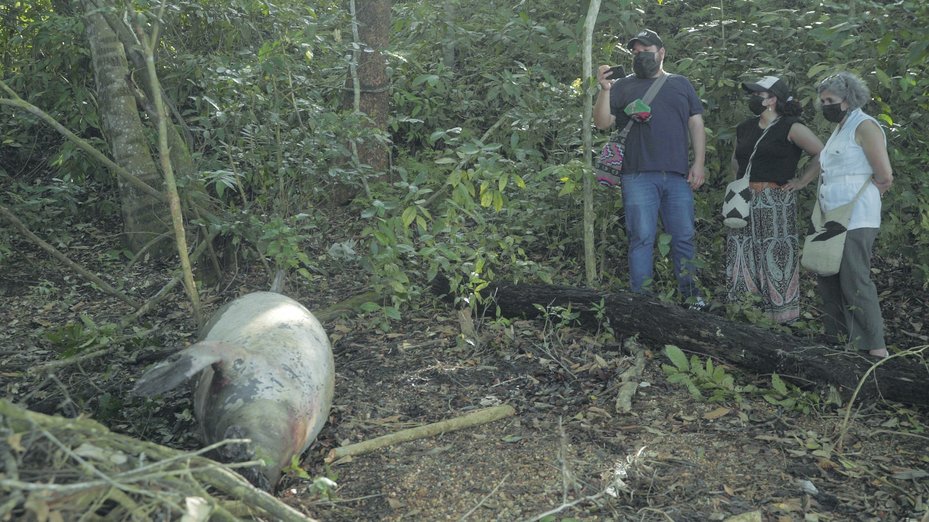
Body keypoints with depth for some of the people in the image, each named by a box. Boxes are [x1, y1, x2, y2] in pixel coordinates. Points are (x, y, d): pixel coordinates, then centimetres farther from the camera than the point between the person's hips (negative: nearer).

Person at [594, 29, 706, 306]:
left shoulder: (681, 84, 17)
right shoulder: (623, 86, 11)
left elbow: (697, 125, 14)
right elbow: (603, 123, 2)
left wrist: (698, 163, 3)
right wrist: (605, 90, -13)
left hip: (678, 176, 2)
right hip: (639, 176, -2)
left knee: (683, 237, 6)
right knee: (642, 238, -3)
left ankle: (690, 292, 18)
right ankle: (641, 297, 4)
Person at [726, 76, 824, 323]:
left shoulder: (790, 128, -4)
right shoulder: (745, 128, 16)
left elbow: (822, 154, -9)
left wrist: (801, 181, -9)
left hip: (776, 203, -6)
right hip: (744, 203, 6)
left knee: (775, 257, -5)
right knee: (743, 256, 6)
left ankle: (781, 314, 3)